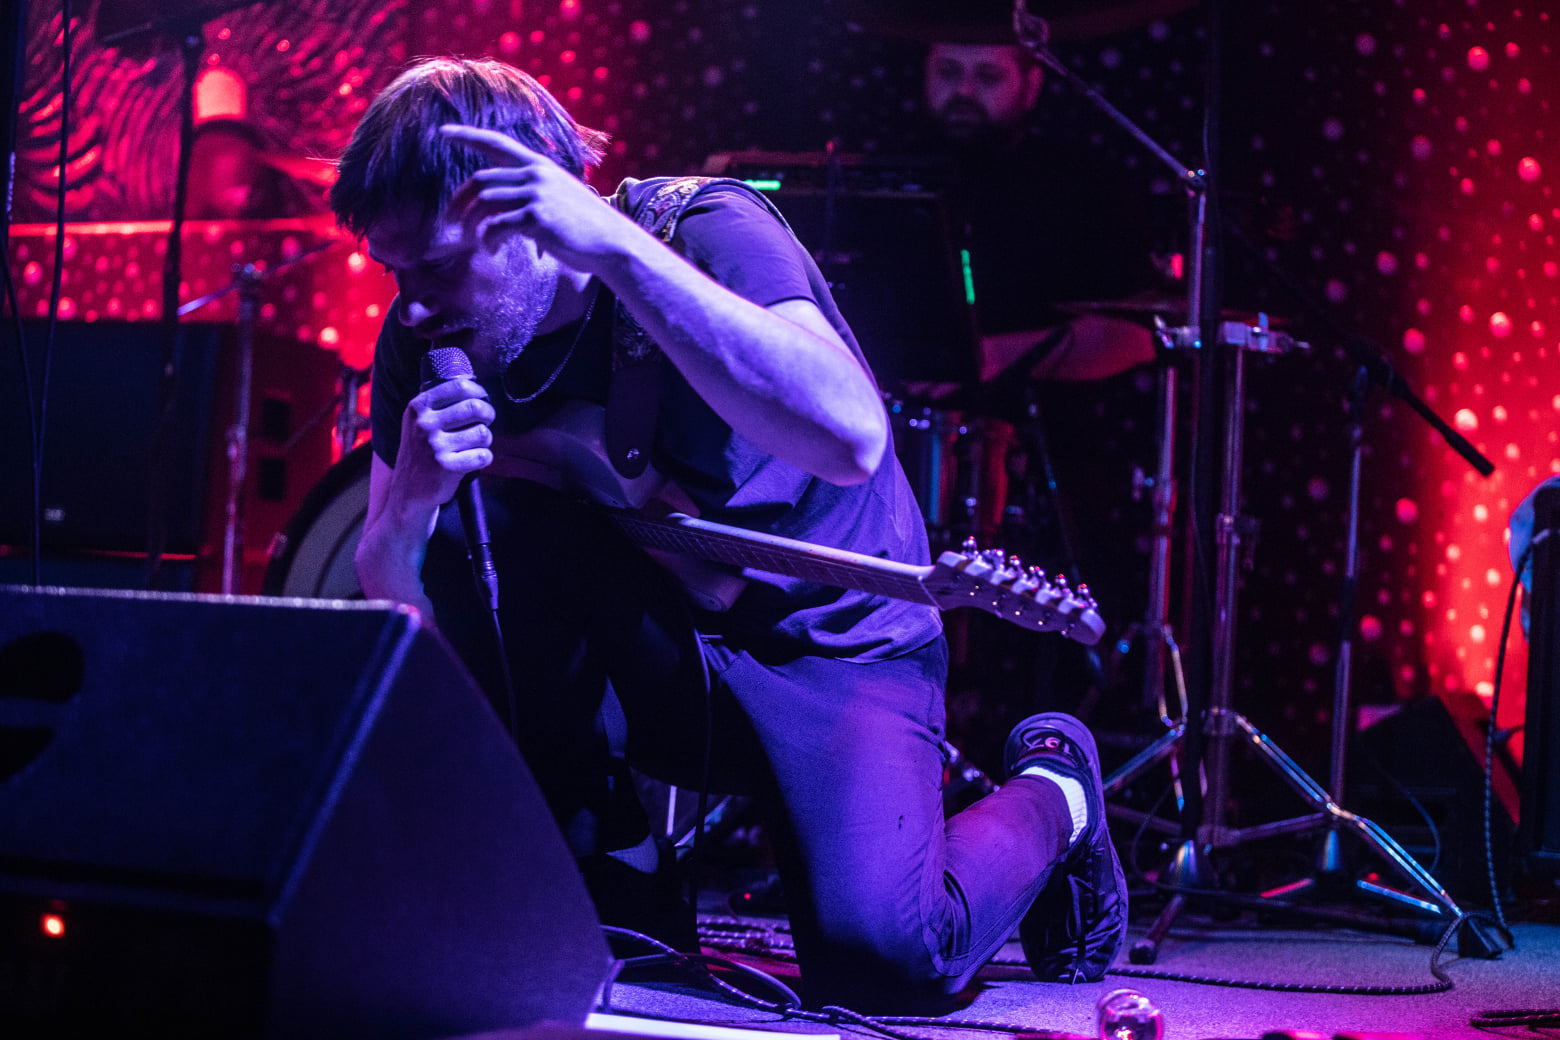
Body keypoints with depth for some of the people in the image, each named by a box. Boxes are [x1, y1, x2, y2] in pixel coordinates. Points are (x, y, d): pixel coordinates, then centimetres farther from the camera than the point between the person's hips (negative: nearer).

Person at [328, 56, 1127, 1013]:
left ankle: (1049, 795, 8)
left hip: (831, 647, -4)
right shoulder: (429, 340, -8)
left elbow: (850, 438, -42)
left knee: (882, 955, -27)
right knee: (463, 525, -23)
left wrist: (616, 247, -44)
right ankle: (607, 869, -5)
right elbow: (393, 602, -5)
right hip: (648, 651, 4)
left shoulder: (703, 231, -23)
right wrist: (411, 497, -29)